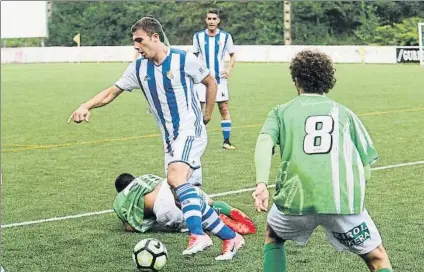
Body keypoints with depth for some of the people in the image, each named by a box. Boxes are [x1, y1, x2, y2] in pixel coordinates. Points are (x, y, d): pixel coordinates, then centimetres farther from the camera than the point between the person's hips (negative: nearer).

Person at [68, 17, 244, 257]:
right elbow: (111, 92, 6)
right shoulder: (139, 68, 5)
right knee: (188, 197, 4)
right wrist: (86, 107, -9)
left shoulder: (184, 59, -9)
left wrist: (207, 116, 7)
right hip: (170, 138, 7)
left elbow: (211, 83, 5)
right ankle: (231, 237, 15)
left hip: (191, 131, -7)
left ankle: (198, 235, -33)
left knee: (175, 176, -30)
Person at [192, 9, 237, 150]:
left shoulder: (225, 36, -2)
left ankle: (226, 141, 5)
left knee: (224, 109, -2)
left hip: (219, 78, 0)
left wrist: (229, 68, -8)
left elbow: (232, 55, 8)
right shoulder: (198, 36, 1)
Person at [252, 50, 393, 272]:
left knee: (273, 236, 32)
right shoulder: (344, 112, 20)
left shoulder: (282, 111, 18)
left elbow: (264, 142, -4)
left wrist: (261, 183, -16)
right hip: (344, 199, 0)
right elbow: (366, 172, 15)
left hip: (296, 197, 1)